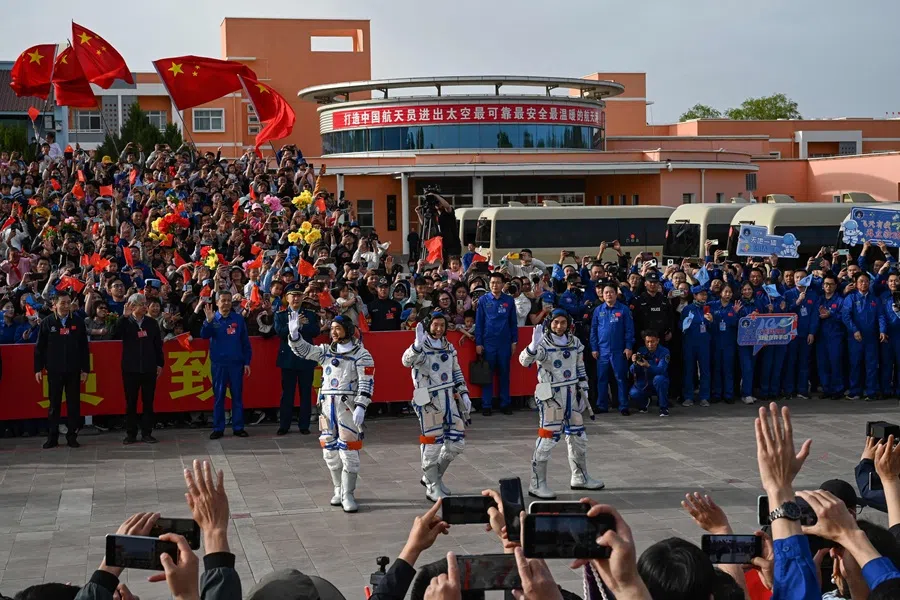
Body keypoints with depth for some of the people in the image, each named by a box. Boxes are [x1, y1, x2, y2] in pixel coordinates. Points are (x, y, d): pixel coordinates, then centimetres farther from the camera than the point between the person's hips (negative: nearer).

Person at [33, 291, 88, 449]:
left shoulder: (78, 322, 3)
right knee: (54, 405, 5)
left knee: (74, 404, 4)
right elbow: (39, 347, 2)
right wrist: (38, 369, -2)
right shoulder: (47, 323, 1)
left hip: (73, 371, 1)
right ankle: (52, 437, 10)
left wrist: (85, 369, 0)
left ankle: (72, 436, 11)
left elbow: (84, 348, 4)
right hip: (54, 371, -1)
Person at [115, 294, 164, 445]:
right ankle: (131, 434, 10)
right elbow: (116, 334, -19)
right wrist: (124, 316, -23)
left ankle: (147, 433, 11)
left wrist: (160, 364, 5)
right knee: (130, 402, 4)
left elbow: (158, 344, 9)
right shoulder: (126, 322, 0)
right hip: (131, 369, -1)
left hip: (149, 369, 1)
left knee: (148, 402, 4)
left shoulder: (152, 323, 6)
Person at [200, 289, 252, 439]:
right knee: (219, 397, 4)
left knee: (237, 396, 5)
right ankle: (218, 428, 9)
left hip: (236, 363, 1)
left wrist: (247, 362, 3)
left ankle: (238, 427, 11)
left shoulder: (238, 319, 4)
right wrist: (208, 321, -31)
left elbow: (245, 342, 6)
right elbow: (204, 335, -15)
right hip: (219, 364, -1)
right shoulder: (213, 319, 2)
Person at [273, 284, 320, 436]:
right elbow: (280, 331, -12)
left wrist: (300, 325, -19)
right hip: (288, 359, -1)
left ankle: (304, 425, 10)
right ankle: (284, 425, 8)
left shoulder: (310, 315, 8)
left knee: (306, 393, 3)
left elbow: (316, 331, -9)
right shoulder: (280, 315, 6)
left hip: (306, 359, 1)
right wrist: (297, 324, -17)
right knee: (287, 393, 2)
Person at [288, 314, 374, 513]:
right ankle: (339, 489, 25)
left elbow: (367, 383, -10)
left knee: (349, 451, -7)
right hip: (328, 405, 6)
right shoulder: (326, 351, 14)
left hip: (348, 405, -6)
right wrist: (294, 334, -10)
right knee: (330, 451, 11)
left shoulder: (360, 354, -4)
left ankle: (347, 495, -2)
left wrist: (361, 407, -19)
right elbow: (304, 350, 8)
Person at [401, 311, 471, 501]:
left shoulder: (449, 347, 12)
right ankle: (433, 488, 12)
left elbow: (457, 372, 21)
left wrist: (464, 394, 12)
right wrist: (418, 343, -47)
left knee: (456, 444, 8)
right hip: (429, 402, -7)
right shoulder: (421, 348, -9)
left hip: (449, 400, 7)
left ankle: (433, 477, 28)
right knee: (433, 445, -2)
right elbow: (407, 361, -30)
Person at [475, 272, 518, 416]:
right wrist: (478, 343, -2)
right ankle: (486, 405, 7)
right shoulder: (483, 300, 1)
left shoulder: (509, 300, 4)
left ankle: (505, 404, 14)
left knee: (504, 374, 7)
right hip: (488, 343, -1)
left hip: (505, 343, 1)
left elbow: (513, 322, 8)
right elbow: (478, 322, 2)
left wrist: (514, 341, 4)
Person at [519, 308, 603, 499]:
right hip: (551, 397, -7)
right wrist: (533, 345, -48)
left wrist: (584, 392, 13)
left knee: (578, 437, 16)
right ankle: (537, 484, -1)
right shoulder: (544, 344, -13)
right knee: (548, 439, -8)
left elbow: (580, 369, 16)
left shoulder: (575, 343, 6)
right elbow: (524, 361, -30)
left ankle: (580, 478, 33)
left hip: (571, 395, 7)